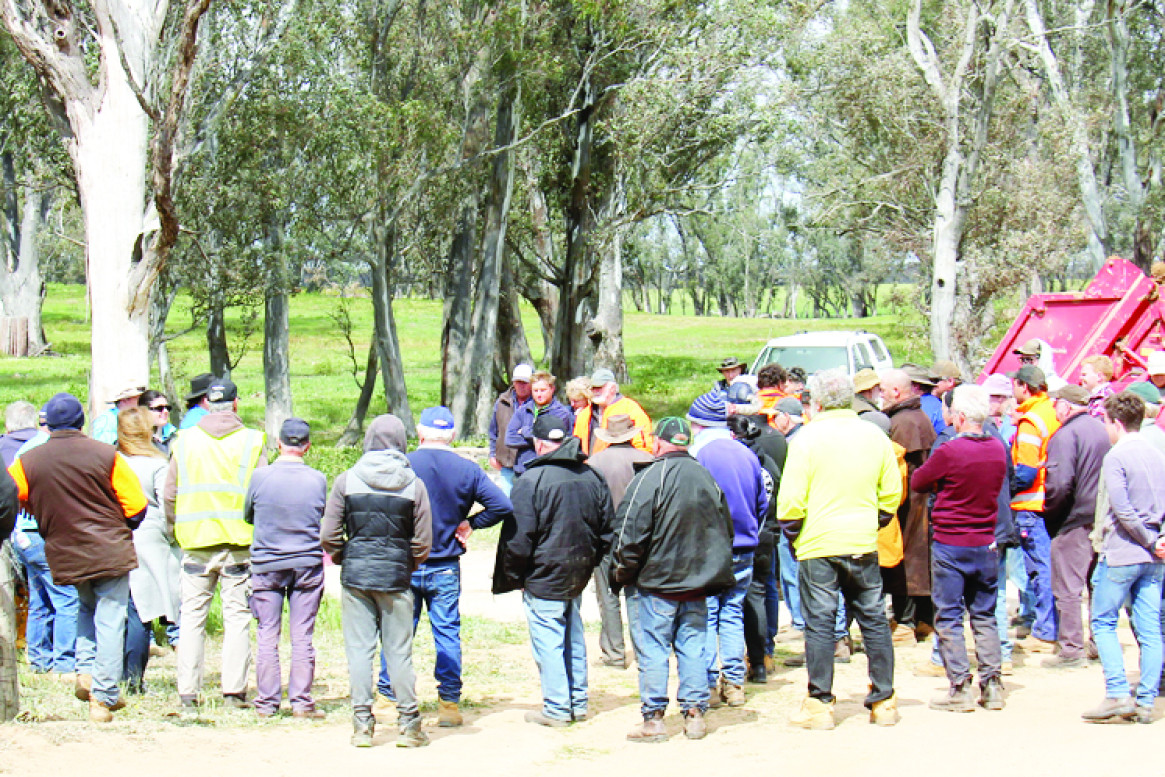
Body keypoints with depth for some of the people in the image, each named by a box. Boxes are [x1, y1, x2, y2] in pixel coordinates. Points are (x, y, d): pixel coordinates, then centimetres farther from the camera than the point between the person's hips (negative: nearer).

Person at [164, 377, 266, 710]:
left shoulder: (184, 441, 3)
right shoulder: (251, 440, -2)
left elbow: (169, 495, 6)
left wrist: (178, 528, 21)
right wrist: (258, 533, 10)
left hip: (195, 541, 1)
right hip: (239, 543, -1)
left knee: (192, 617, 7)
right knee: (237, 617, 4)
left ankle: (188, 693, 6)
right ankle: (234, 690, 3)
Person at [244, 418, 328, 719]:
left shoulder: (260, 477, -8)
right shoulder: (318, 480, -5)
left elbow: (247, 516, 6)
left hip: (266, 565, -1)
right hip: (308, 564, 1)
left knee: (267, 636, 6)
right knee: (302, 636, 6)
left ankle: (266, 703, 9)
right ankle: (301, 701, 7)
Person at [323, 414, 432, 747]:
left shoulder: (347, 480, -2)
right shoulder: (414, 485, -2)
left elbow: (328, 535, -2)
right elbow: (423, 542, 0)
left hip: (355, 574, 0)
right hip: (395, 578, 0)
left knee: (359, 649, 5)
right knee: (399, 652, 6)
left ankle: (362, 725, 6)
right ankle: (408, 725, 11)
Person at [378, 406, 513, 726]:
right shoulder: (467, 469, -3)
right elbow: (502, 505, -8)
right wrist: (470, 523, 4)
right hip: (446, 567, 1)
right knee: (447, 633, 6)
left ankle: (388, 695, 15)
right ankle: (449, 703, 7)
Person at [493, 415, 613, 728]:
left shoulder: (531, 481, -16)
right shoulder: (592, 477, 4)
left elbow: (519, 538, -15)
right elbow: (607, 529, 11)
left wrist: (514, 577, -3)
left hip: (545, 576, -7)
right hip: (579, 574, 7)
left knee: (547, 640, 1)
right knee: (574, 636, 17)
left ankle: (557, 709, 3)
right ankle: (578, 703, 24)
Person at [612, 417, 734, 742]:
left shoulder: (648, 478, -12)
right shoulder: (706, 477, 8)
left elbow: (631, 534, -14)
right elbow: (726, 529, 16)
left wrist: (622, 572, 0)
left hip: (658, 582, -5)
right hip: (698, 584, 5)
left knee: (652, 649, 1)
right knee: (693, 647, 10)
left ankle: (653, 718, 2)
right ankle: (694, 713, 11)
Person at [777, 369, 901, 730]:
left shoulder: (807, 438, -9)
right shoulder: (875, 436, 4)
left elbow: (790, 500, -11)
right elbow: (892, 494, 9)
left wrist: (791, 534, 4)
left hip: (818, 547, -4)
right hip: (864, 547, 4)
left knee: (819, 625, 3)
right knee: (874, 620, 11)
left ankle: (820, 704, 5)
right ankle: (884, 702, 15)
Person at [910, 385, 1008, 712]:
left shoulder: (949, 451, -17)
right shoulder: (998, 449, 0)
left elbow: (918, 482, -5)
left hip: (949, 543, -5)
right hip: (986, 544, 5)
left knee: (948, 617, 2)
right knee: (984, 616, 14)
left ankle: (960, 688, -1)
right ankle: (992, 685, 12)